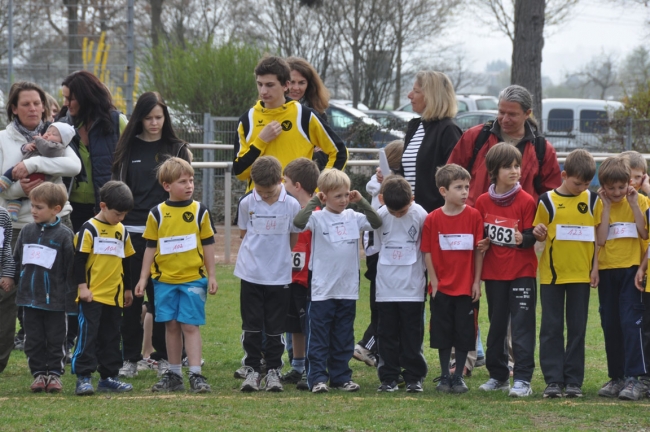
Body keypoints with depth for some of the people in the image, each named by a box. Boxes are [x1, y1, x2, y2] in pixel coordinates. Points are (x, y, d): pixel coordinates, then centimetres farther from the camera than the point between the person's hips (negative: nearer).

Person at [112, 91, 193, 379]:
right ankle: (131, 357, 6)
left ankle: (165, 356, 10)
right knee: (130, 296, 0)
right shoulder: (128, 149, 8)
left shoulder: (177, 149, 7)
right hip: (132, 232, 1)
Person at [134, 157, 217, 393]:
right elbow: (150, 248, 6)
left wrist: (211, 276, 4)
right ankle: (173, 375, 15)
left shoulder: (200, 211, 1)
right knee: (171, 326, 8)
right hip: (165, 279, 2)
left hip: (193, 278, -2)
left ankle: (196, 375, -6)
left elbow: (208, 245, 6)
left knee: (190, 325, -6)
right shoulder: (157, 214, 2)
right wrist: (143, 278, 4)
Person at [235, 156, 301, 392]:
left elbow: (293, 239, 6)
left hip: (280, 275, -1)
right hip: (251, 273, 1)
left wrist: (277, 256, 8)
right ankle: (252, 370, 10)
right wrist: (256, 253, 7)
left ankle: (273, 370, 13)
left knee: (275, 327, 5)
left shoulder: (292, 205, -6)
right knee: (251, 326, 3)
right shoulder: (247, 202, -3)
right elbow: (244, 234, 10)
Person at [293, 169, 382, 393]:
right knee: (319, 337, -1)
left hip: (348, 289, 4)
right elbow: (299, 222, -24)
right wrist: (313, 202, -21)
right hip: (322, 289, -4)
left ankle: (341, 377, 19)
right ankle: (317, 377, 2)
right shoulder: (318, 218, -7)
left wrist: (361, 201, -5)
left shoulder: (353, 217, 7)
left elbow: (376, 223, 1)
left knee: (343, 337, 12)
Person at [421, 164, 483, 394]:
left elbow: (479, 251, -2)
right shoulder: (433, 219, -4)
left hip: (466, 287, 0)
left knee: (464, 333, 4)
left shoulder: (474, 216, -4)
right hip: (442, 287, 0)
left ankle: (459, 376, 16)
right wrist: (434, 281, -4)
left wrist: (477, 281, -4)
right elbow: (428, 252, 0)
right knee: (443, 333, 6)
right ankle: (444, 376, 18)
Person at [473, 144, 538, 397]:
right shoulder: (483, 202, 3)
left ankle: (523, 379, -8)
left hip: (522, 271, -4)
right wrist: (482, 244, -8)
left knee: (522, 324, -8)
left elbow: (532, 235, -8)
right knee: (496, 324, 13)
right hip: (493, 271, 4)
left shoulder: (526, 201, -7)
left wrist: (523, 239, -28)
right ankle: (498, 376, 24)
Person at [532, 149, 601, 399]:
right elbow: (540, 235, 6)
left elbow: (598, 235, 7)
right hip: (552, 273, -1)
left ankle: (574, 381, 9)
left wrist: (595, 267, 1)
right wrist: (538, 234, -17)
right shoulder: (548, 201, 0)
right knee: (551, 328, 1)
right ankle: (553, 380, 4)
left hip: (580, 273, 1)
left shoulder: (592, 201, 3)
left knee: (577, 328, 5)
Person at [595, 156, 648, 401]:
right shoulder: (600, 205, 3)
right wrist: (607, 207, -9)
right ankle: (616, 377, 17)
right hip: (607, 270, 3)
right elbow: (600, 240, -9)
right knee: (610, 325, 8)